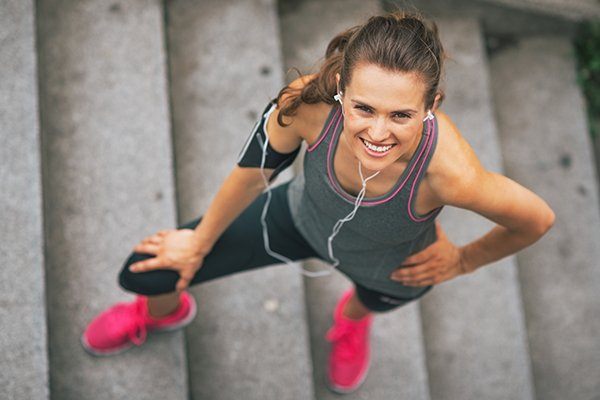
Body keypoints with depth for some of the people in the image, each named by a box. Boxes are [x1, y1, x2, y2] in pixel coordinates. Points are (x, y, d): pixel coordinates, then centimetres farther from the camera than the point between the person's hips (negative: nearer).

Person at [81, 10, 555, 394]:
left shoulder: (450, 172, -44)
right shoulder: (310, 101, -39)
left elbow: (538, 219, -24)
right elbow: (253, 173, -18)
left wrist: (464, 261, -7)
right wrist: (200, 241, -1)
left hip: (395, 272, -1)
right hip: (303, 219, 2)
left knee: (373, 298, 35)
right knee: (144, 272, 7)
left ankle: (352, 318, 78)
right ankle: (163, 311, 48)